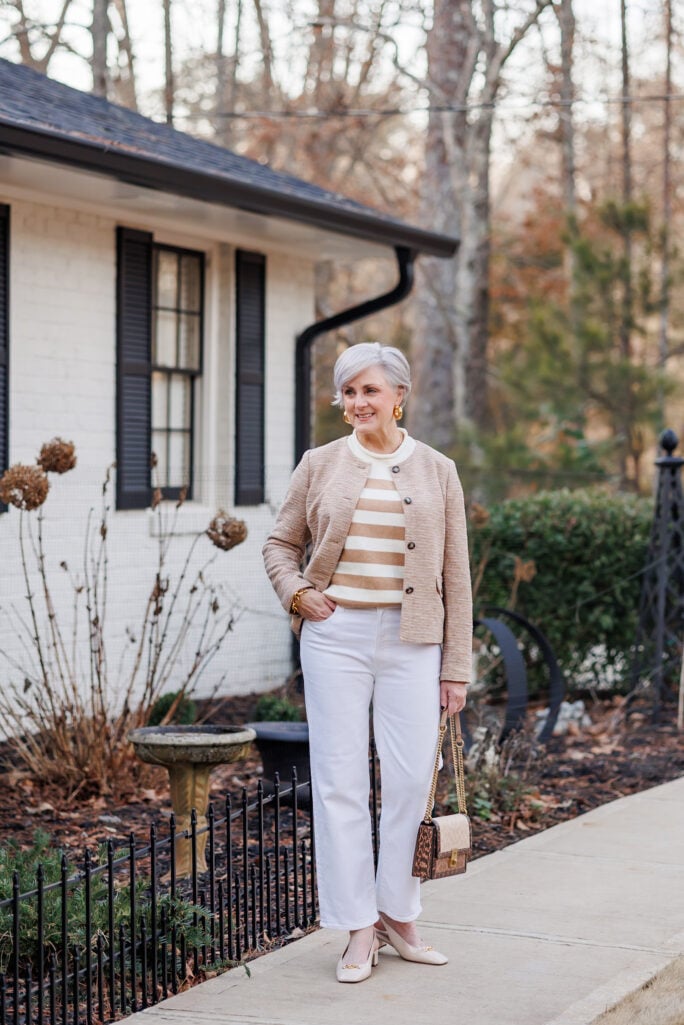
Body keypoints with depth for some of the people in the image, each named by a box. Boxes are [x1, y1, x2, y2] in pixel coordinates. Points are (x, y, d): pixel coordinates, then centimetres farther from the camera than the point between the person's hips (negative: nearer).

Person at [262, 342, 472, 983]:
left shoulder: (436, 472, 6)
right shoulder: (320, 466, 6)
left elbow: (455, 576, 6)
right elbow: (280, 543, 16)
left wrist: (456, 667, 2)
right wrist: (296, 592, -5)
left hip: (412, 641, 0)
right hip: (336, 636, 0)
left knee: (411, 780, 0)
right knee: (340, 781, 0)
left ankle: (398, 914, 18)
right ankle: (359, 929, 9)